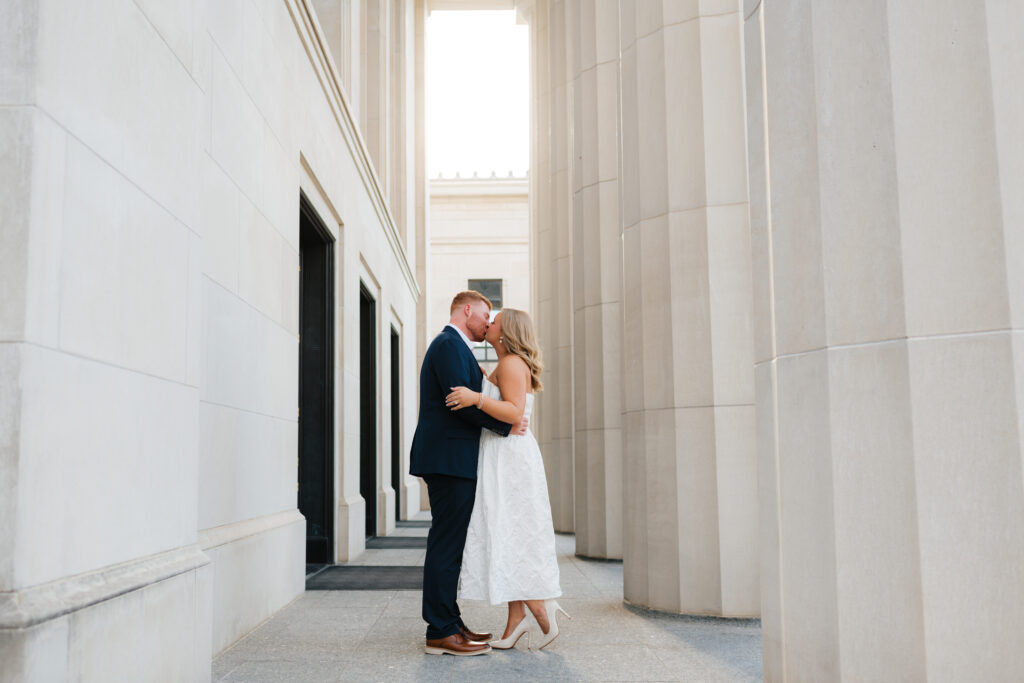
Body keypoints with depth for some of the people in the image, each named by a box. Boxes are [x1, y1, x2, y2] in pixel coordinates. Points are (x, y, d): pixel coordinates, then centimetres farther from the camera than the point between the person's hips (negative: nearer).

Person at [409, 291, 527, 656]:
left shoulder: (454, 346, 23)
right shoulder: (450, 344, -10)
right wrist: (507, 425, -13)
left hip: (450, 460, 11)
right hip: (450, 458, -11)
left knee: (450, 545, 13)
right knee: (447, 544, -8)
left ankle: (449, 623, 20)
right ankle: (440, 632, -4)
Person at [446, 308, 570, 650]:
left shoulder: (511, 364, -11)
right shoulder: (507, 367, 20)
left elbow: (515, 411, -23)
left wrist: (476, 398, -34)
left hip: (509, 457, -10)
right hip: (502, 457, 10)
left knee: (506, 535, -9)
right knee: (506, 536, 7)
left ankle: (541, 608, -4)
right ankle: (516, 619, 8)